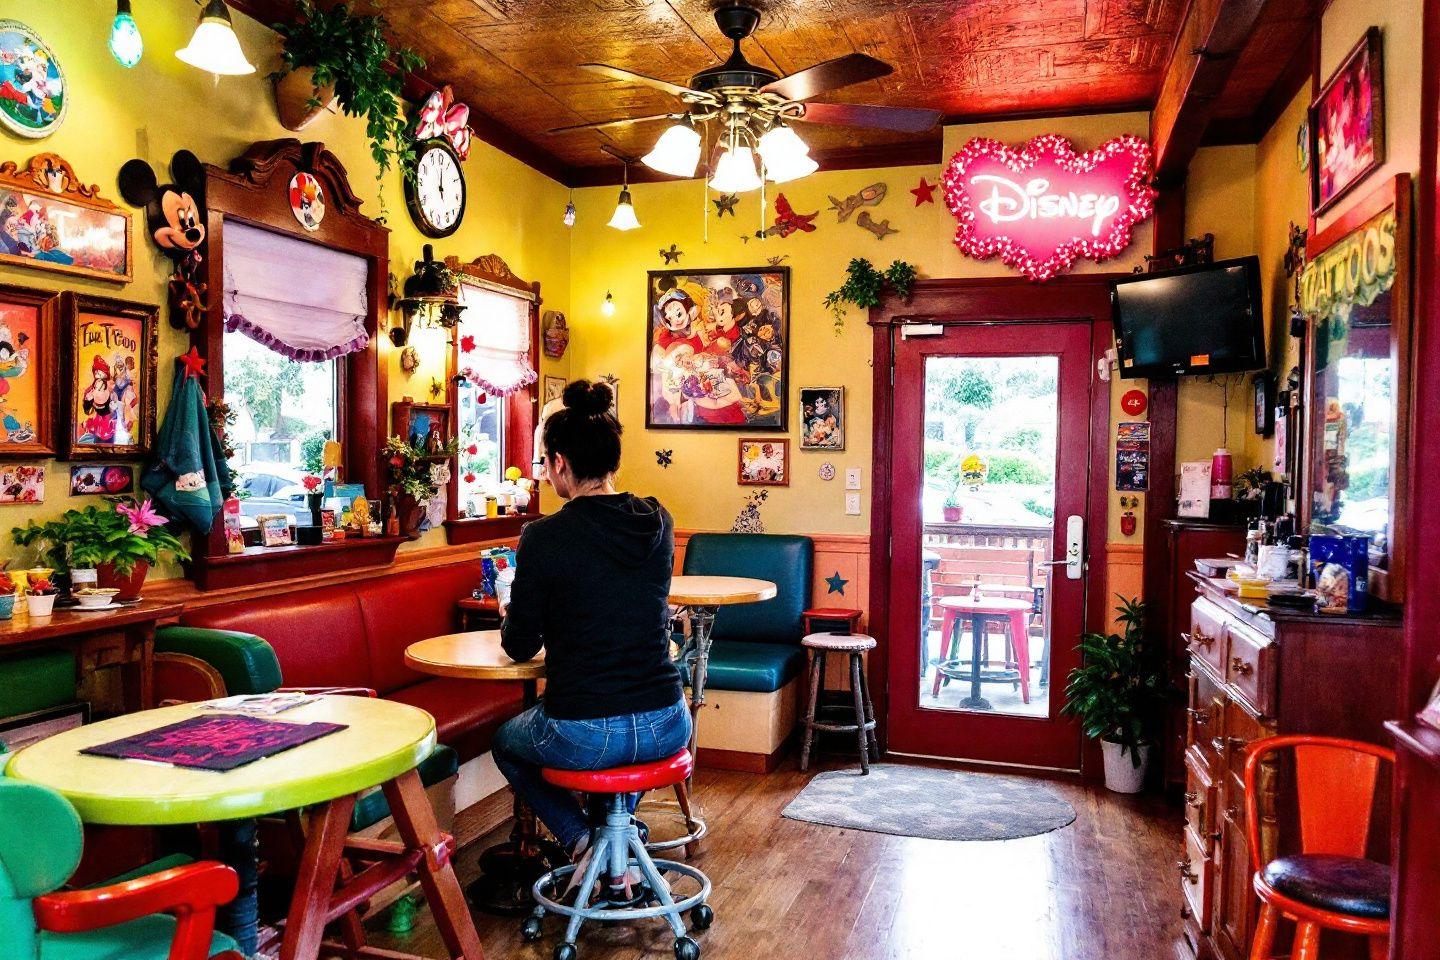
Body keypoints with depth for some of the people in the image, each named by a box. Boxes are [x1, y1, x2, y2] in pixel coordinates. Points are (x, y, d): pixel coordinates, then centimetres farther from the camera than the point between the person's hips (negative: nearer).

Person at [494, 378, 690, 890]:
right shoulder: (660, 522, 1)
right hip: (667, 727, 4)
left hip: (584, 737, -4)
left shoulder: (544, 537, -14)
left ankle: (582, 838, 12)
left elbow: (520, 646, -2)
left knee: (505, 743, 30)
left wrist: (512, 618, 21)